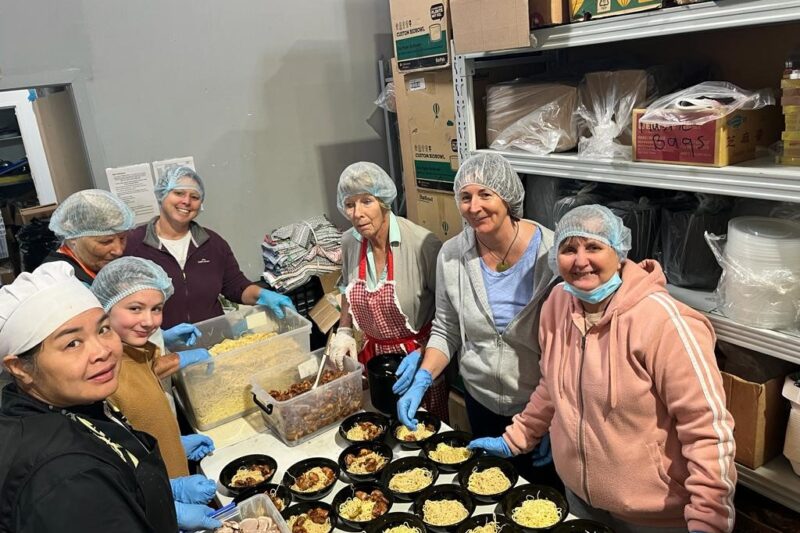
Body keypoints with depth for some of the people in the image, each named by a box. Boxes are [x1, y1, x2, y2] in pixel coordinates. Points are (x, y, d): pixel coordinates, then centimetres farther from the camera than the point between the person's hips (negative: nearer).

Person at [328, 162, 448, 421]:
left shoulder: (422, 244, -24)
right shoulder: (350, 242, -4)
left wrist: (423, 354, -20)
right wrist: (344, 330, 0)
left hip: (418, 353, -4)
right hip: (372, 353, 5)